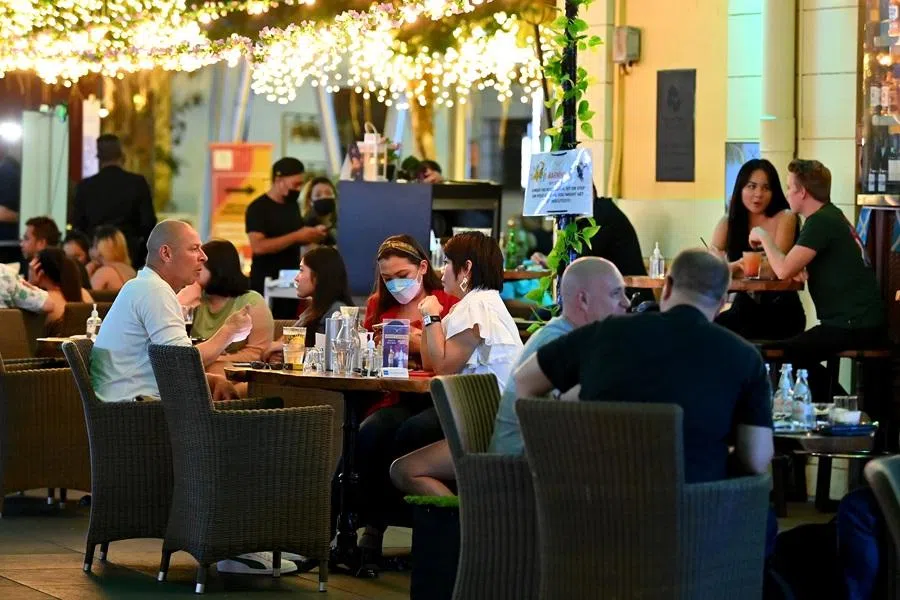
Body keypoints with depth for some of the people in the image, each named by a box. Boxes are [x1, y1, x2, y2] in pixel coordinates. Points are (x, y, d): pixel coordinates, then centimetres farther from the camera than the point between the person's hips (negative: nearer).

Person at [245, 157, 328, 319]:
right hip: (266, 285, -7)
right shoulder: (258, 208, -11)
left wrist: (311, 235, 2)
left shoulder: (293, 205, 12)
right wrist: (296, 236, -23)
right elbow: (258, 246, -23)